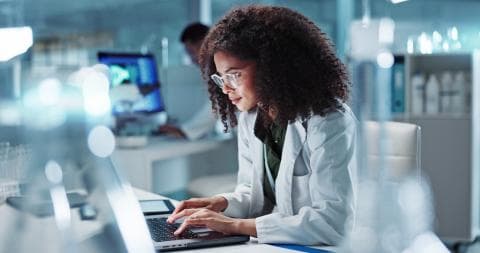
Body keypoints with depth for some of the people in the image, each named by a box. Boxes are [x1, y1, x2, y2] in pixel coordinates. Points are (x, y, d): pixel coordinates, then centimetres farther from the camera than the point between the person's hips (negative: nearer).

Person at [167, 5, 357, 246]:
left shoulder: (329, 122, -17)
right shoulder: (249, 118, 4)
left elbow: (334, 222, -23)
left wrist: (237, 225, -24)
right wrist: (223, 203, -7)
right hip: (274, 246, 5)